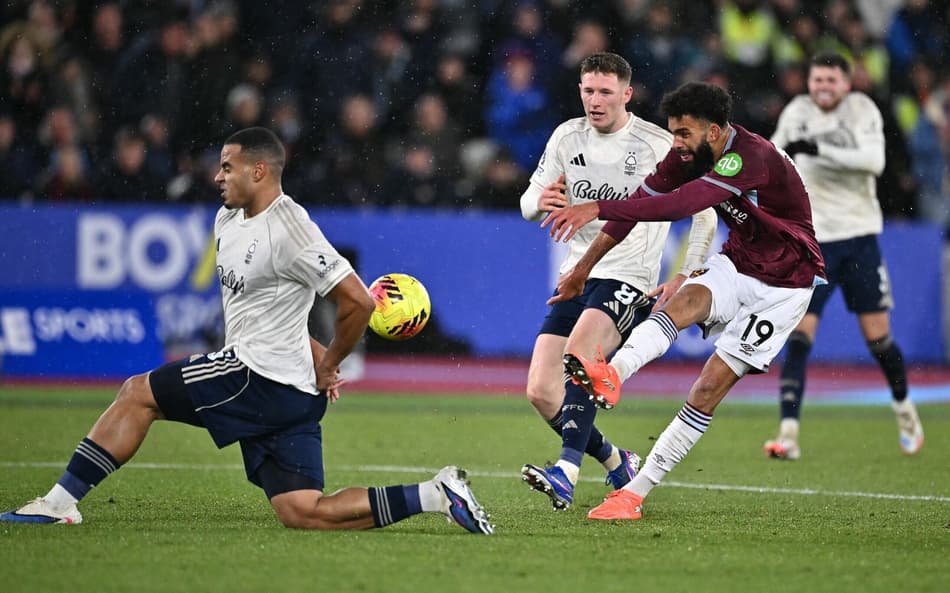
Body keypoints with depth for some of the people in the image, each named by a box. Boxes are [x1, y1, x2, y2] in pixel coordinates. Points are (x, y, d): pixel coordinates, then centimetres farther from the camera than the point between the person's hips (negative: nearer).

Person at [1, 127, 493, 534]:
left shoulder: (289, 230, -14)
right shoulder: (228, 221, 15)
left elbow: (358, 302, -16)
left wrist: (327, 367, -5)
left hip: (260, 374, -10)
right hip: (288, 397, 10)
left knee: (138, 394, -4)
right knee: (304, 513, 3)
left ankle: (61, 501, -1)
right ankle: (433, 495, 1)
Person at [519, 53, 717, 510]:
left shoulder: (659, 145, -6)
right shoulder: (567, 137, 6)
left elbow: (704, 213, 2)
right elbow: (528, 204, 12)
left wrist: (682, 278, -5)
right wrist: (540, 202, -13)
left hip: (629, 281, -6)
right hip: (577, 275, 6)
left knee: (580, 349, -33)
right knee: (541, 392, -4)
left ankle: (567, 474, -44)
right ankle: (615, 462, 21)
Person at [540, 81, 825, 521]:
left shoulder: (751, 157, -31)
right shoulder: (690, 155, -6)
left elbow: (681, 205, -43)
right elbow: (639, 203, 4)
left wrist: (597, 208, -46)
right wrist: (584, 268, 7)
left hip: (783, 283, -6)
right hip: (736, 262, 6)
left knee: (708, 389, -12)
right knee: (687, 300, -30)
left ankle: (635, 493, -12)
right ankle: (612, 376, -55)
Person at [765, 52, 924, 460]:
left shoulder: (862, 110, -6)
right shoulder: (796, 112, 3)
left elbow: (874, 160, -23)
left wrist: (820, 149, -31)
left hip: (859, 238, -1)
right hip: (812, 240, 1)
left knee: (878, 336, 2)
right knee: (798, 336, -12)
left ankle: (903, 407, 29)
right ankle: (789, 432, -17)